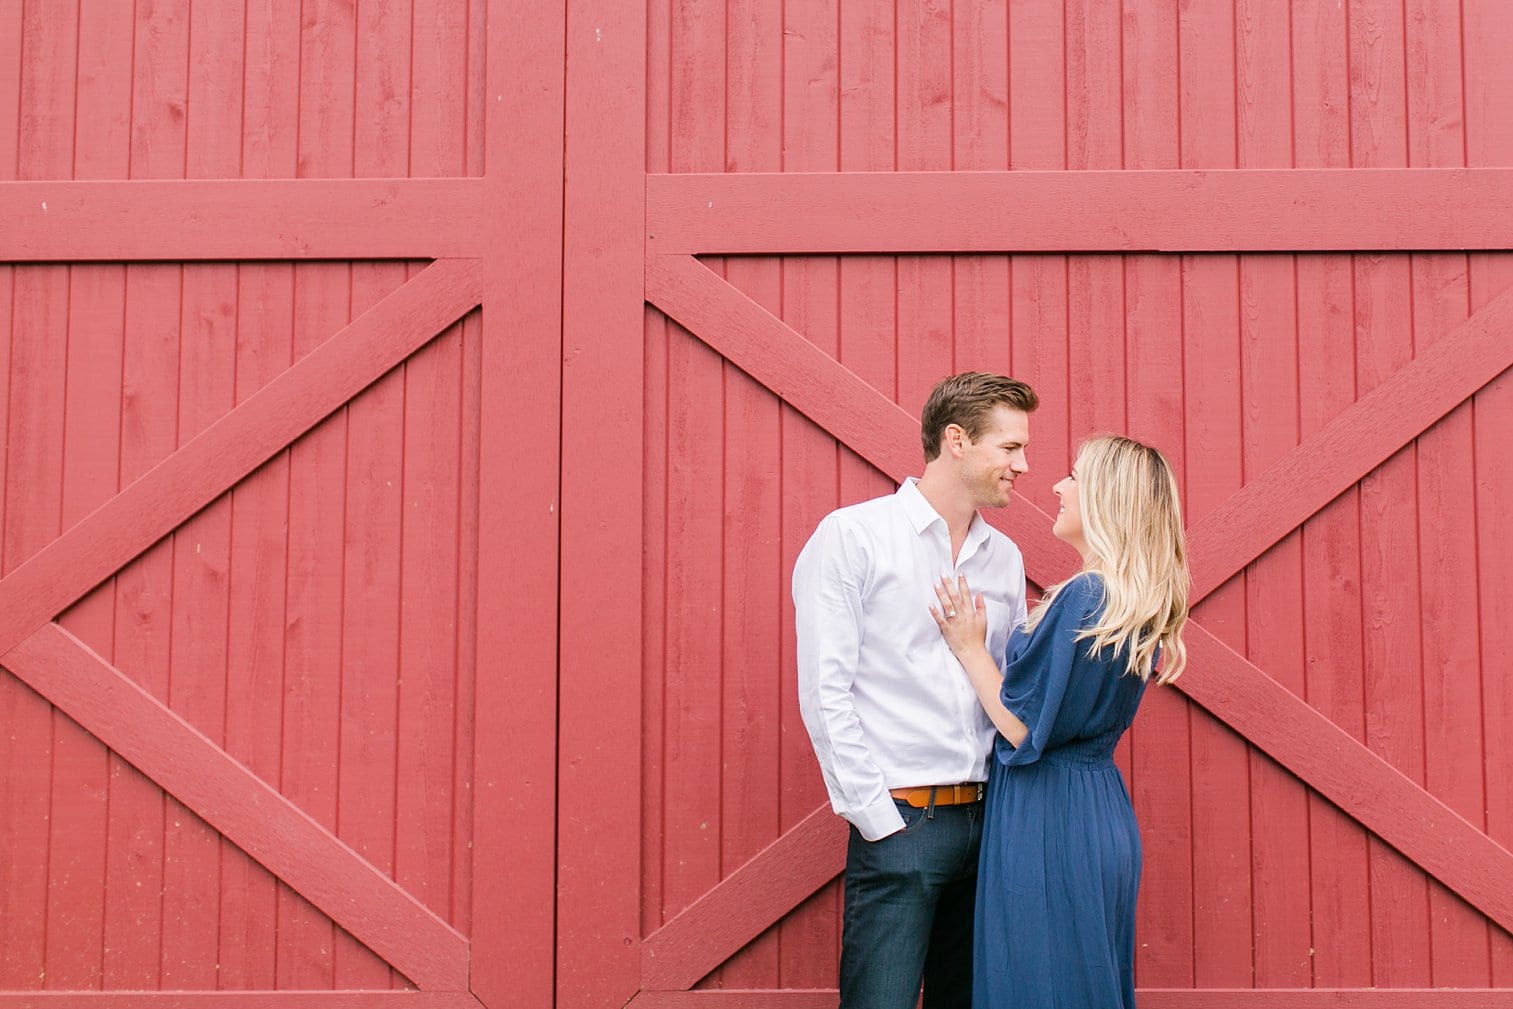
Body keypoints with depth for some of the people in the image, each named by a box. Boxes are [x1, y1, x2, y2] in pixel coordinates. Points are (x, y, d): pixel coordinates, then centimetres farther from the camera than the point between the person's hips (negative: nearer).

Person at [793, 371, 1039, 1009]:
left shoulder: (1004, 557, 14)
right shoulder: (852, 536, -4)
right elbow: (825, 693, -9)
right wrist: (879, 819, -12)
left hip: (987, 819, 6)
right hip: (899, 822, -6)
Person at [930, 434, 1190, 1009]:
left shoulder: (1083, 599, -19)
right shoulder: (1140, 605, 8)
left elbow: (1024, 729, -18)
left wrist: (970, 646, -6)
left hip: (1049, 823, -9)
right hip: (1103, 815, 9)